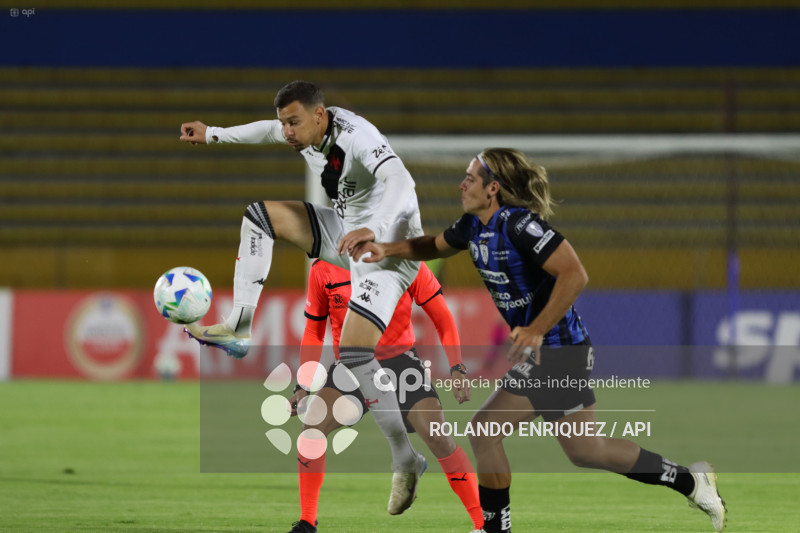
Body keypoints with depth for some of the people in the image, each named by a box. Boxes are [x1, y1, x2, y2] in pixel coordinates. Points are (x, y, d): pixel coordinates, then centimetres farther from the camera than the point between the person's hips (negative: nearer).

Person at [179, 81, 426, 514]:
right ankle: (239, 328, 5)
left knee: (354, 352, -22)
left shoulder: (358, 137, -29)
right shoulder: (305, 132, -3)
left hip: (390, 249, -9)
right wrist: (212, 135, 20)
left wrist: (373, 230, -61)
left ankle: (405, 461, -13)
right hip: (350, 235, 9)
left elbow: (400, 184, -45)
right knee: (260, 213, 7)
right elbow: (269, 131, 22)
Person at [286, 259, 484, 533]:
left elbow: (442, 318, -5)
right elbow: (313, 331, 6)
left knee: (437, 436, -17)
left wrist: (457, 369, -15)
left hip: (399, 358, -1)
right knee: (312, 427, -21)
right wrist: (302, 386, -3)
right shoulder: (322, 270, -7)